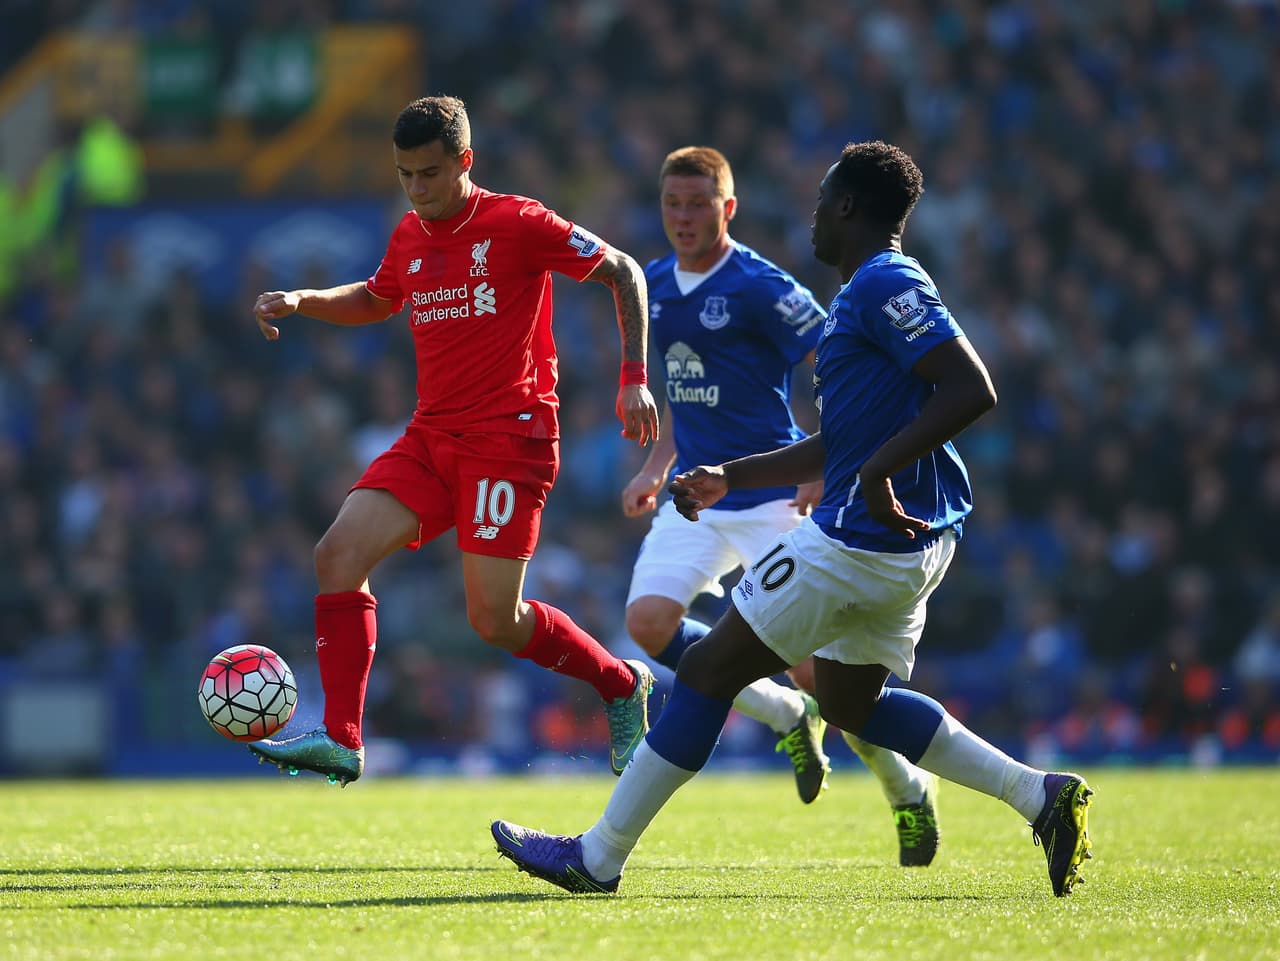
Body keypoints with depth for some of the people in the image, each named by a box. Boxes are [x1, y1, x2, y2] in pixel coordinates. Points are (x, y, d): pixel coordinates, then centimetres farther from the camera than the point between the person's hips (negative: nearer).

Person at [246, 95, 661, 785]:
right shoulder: (409, 238, 12)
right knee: (340, 552, -13)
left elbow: (624, 274, -1)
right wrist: (299, 302, 15)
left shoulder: (518, 224, -8)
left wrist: (635, 380, -6)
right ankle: (341, 741, -13)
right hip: (431, 437, 6)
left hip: (509, 437, -6)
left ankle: (622, 684, 16)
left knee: (495, 619, -11)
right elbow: (374, 301, 33)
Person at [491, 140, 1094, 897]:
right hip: (911, 540, 10)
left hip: (862, 538, -10)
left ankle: (599, 857, 2)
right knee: (849, 701, 23)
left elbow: (973, 390, -25)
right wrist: (730, 479, 25)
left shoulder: (886, 287, -13)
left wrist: (879, 469, -27)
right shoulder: (872, 292, 19)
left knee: (710, 670, -3)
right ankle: (1041, 796, 14)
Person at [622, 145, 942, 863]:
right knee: (649, 622, -14)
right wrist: (657, 469, 15)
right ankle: (789, 717, 9)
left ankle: (906, 785, 14)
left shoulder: (761, 286, -13)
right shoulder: (657, 286, 10)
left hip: (770, 498, -7)